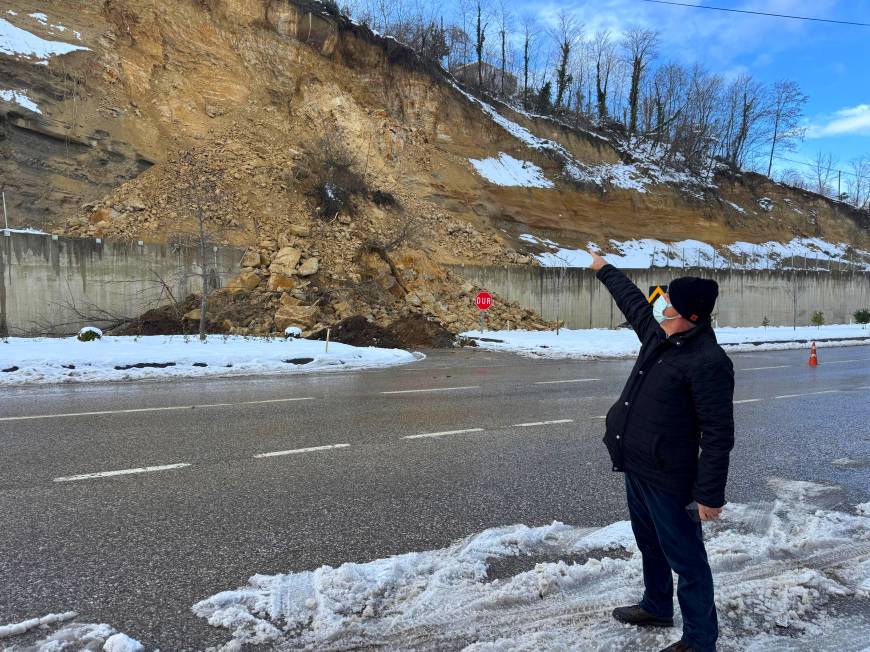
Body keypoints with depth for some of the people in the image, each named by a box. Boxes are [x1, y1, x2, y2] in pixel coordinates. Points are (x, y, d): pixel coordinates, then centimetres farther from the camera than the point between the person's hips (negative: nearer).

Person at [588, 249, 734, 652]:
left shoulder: (708, 362, -22)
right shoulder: (659, 335, 3)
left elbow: (718, 436, -22)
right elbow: (632, 301, 22)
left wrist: (710, 495, -21)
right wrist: (604, 269, 35)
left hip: (668, 480, -9)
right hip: (636, 468, 9)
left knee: (686, 559, 7)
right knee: (650, 546, 26)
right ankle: (656, 608, 47)